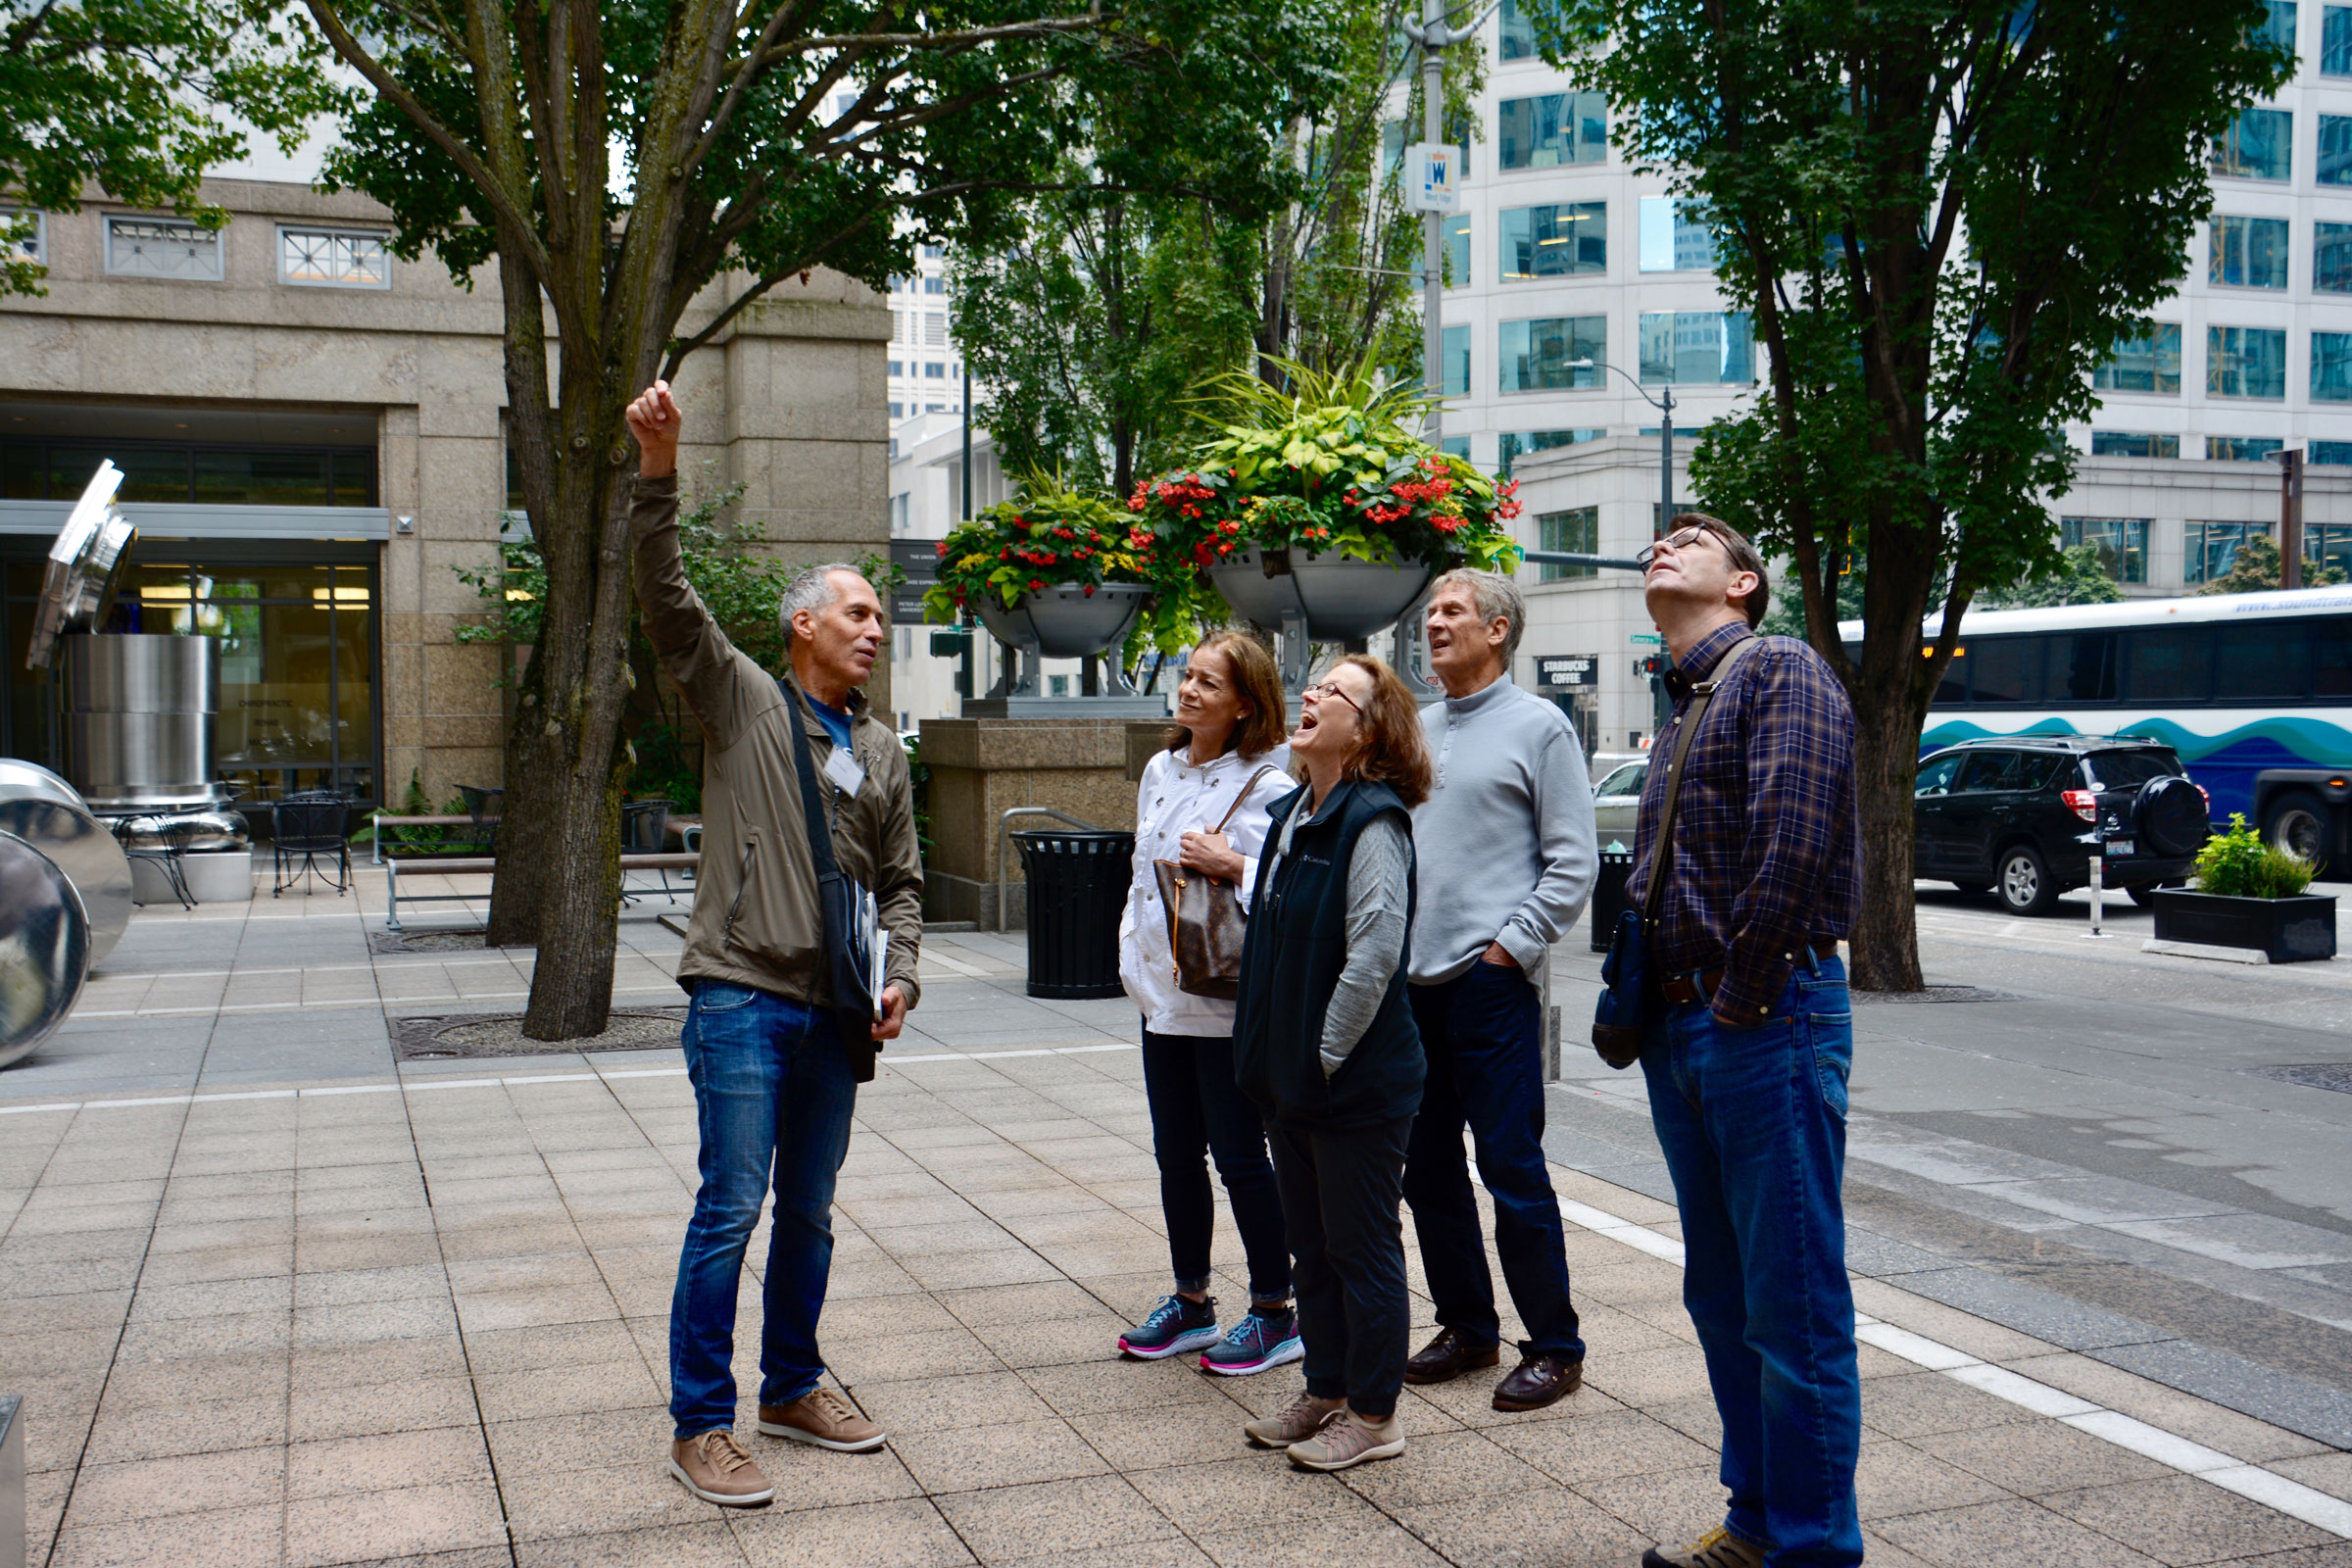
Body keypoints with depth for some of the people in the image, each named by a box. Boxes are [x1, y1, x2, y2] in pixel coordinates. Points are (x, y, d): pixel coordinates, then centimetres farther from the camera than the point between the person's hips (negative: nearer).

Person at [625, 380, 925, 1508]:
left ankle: (792, 1390, 29)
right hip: (742, 999, -6)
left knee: (808, 1211, 14)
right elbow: (668, 602, -13)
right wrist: (658, 474, -25)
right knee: (730, 1210, -6)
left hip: (834, 1013, 6)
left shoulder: (880, 752, 14)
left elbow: (901, 881, 18)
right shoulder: (742, 701, 0)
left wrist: (899, 979, 2)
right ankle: (698, 1426, 3)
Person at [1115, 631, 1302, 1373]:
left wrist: (1231, 864, -27)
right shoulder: (1160, 771, 11)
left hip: (1230, 1001, -7)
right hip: (1164, 997, 8)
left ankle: (1275, 1313, 14)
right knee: (1175, 1154, 14)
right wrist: (1135, 952, 16)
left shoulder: (1266, 787, -13)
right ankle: (1191, 1301, 29)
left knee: (1240, 1157, 0)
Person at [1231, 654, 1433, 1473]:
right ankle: (1326, 1391, 31)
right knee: (1311, 1246, 17)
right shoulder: (1291, 815, 10)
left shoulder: (1373, 822, -16)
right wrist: (1276, 1058, 13)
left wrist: (1326, 1054, -17)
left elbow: (1374, 954, -21)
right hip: (1293, 1079, 9)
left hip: (1357, 1082, -9)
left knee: (1363, 1248, 3)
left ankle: (1373, 1414, 15)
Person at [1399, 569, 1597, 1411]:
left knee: (1512, 1166, -4)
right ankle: (1465, 1325, 25)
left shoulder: (1538, 725, -3)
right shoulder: (1416, 729, 15)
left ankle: (1554, 1347, 7)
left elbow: (1573, 861, -6)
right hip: (1412, 980, 7)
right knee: (1428, 1166, 11)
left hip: (1491, 982, -6)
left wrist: (1511, 946, -11)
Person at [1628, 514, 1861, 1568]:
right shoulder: (1680, 709, 20)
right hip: (1679, 1030, 9)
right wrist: (1654, 1007, 11)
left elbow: (1792, 850, -19)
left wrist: (1739, 1005, -15)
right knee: (1721, 1295, 16)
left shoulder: (1779, 670, -7)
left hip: (1767, 1019, -9)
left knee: (1794, 1307, -3)